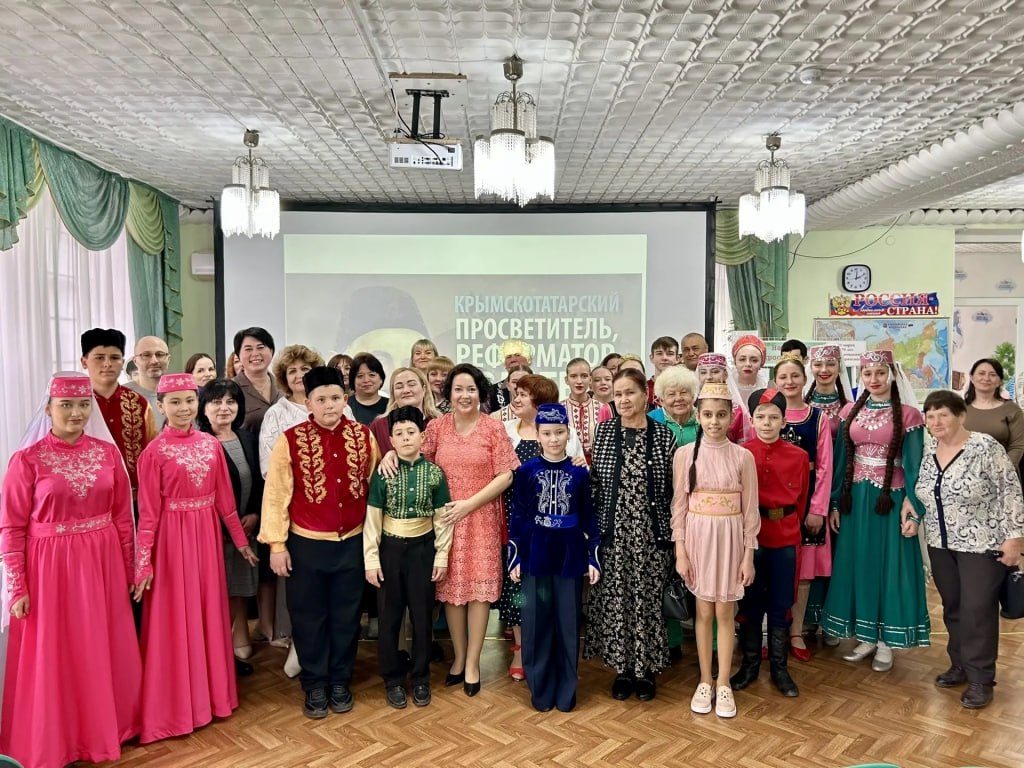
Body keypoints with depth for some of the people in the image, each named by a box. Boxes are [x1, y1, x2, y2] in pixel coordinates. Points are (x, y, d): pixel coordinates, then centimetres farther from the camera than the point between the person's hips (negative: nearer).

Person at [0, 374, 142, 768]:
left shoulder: (107, 452, 1)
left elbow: (123, 516, 6)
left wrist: (128, 570, 7)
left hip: (102, 565, 3)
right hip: (50, 567, -3)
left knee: (105, 652, 14)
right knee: (52, 657, 9)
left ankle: (106, 728, 34)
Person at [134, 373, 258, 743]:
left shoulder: (211, 444, 2)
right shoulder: (154, 452, -9)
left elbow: (224, 498, 7)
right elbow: (148, 512, -9)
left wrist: (241, 539, 10)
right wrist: (143, 563, -11)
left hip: (207, 534, 4)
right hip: (172, 538, -4)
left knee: (209, 612, 14)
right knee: (175, 618, 5)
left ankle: (211, 694, 30)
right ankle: (176, 706, 20)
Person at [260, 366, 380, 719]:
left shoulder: (364, 436, -1)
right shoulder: (290, 440, -9)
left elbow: (375, 486, 7)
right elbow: (275, 494, -7)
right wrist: (276, 544, -9)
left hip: (352, 542, 2)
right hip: (306, 544, -2)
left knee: (346, 617, 13)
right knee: (309, 618, 11)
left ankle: (340, 682, 31)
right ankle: (315, 686, 28)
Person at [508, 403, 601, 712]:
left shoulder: (579, 472, 0)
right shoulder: (526, 471, -2)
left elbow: (588, 517, 5)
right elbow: (517, 517, 1)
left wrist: (593, 557, 1)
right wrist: (515, 558, -2)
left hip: (570, 556, 1)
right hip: (535, 556, 0)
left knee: (568, 624, 8)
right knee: (537, 624, 6)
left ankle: (566, 691, 23)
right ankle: (541, 690, 22)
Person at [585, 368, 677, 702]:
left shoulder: (664, 435, -1)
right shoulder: (603, 431, 2)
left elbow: (672, 488, 1)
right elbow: (595, 480, 7)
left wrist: (672, 529, -2)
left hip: (650, 531, -1)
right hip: (613, 530, 1)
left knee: (647, 598, 6)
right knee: (614, 597, 6)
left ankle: (646, 669, 24)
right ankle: (622, 668, 23)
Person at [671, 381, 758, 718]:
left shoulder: (743, 456, -4)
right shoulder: (685, 454, -4)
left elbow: (750, 509, -1)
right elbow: (679, 506, -1)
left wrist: (749, 554, -2)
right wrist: (680, 551, -4)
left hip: (731, 537, 0)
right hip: (698, 535, 0)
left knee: (724, 612, 7)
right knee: (703, 611, 9)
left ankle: (723, 684, 20)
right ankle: (705, 681, 23)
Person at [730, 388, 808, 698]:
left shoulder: (798, 456, -1)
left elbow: (802, 498, 9)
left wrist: (786, 523, 8)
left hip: (785, 539, 1)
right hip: (750, 536, -1)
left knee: (780, 605, 10)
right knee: (750, 603, 10)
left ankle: (779, 668, 25)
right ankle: (750, 665, 25)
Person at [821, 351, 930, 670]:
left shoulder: (908, 415, -5)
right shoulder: (850, 412, 5)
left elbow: (914, 464, -5)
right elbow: (840, 459, 7)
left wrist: (913, 509, -10)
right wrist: (835, 503, 5)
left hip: (891, 498, -4)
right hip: (856, 497, 4)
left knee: (889, 566, 4)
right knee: (858, 564, 10)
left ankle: (885, 642, 18)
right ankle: (866, 636, 24)